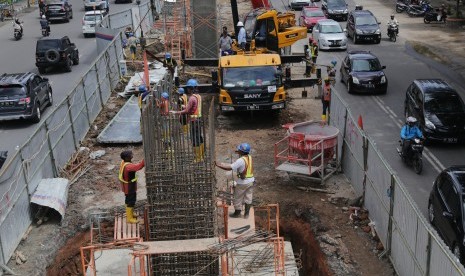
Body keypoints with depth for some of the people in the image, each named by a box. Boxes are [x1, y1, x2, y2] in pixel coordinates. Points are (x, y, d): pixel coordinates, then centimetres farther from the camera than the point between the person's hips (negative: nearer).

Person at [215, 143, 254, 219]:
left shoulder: (240, 160, -26)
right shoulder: (249, 157, -3)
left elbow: (230, 168, -29)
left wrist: (218, 164, -27)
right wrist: (239, 152, 6)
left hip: (242, 182, -7)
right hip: (251, 181, 7)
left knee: (238, 198, 13)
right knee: (248, 197, 17)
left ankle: (237, 213, 28)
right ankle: (246, 214, 27)